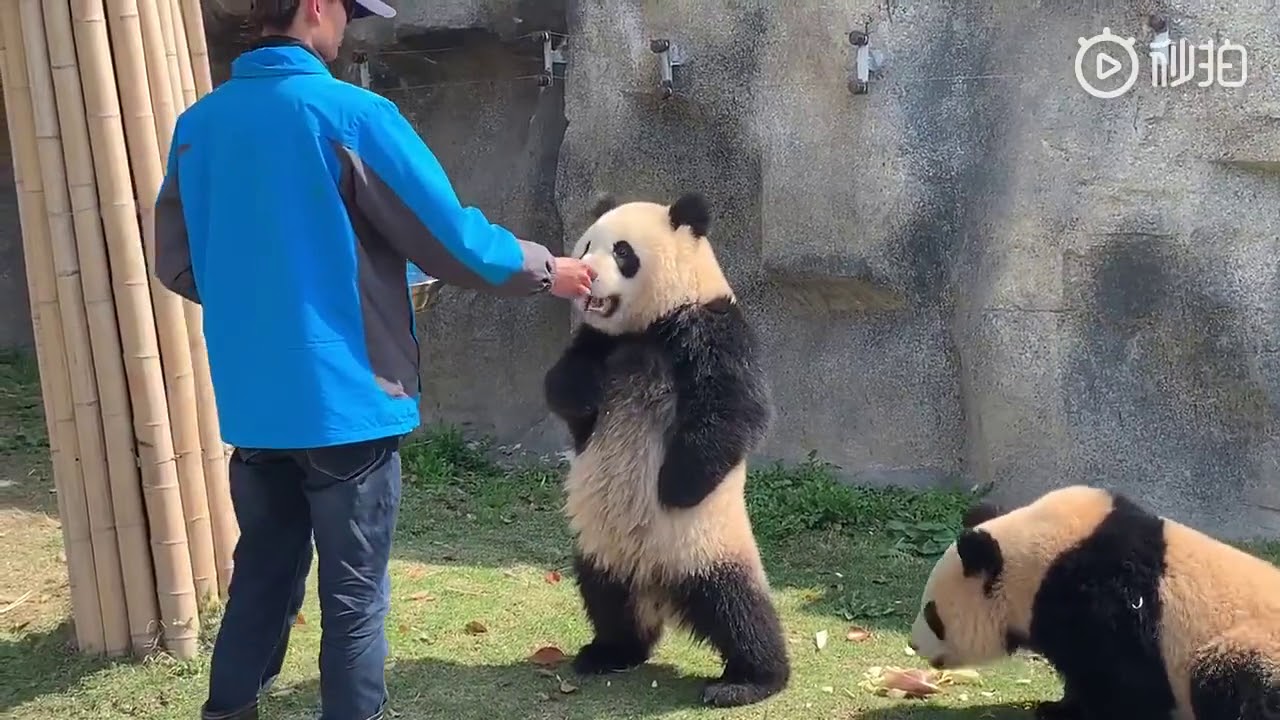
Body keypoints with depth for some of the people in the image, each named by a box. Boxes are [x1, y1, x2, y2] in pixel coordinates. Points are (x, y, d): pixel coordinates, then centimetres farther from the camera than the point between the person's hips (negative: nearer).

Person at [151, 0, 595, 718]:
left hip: (253, 406, 6)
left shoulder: (198, 123, 4)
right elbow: (452, 239, -11)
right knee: (354, 598, 7)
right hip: (344, 402, -6)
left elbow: (177, 264, 11)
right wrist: (544, 269, 4)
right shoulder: (350, 114, -14)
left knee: (263, 576, 21)